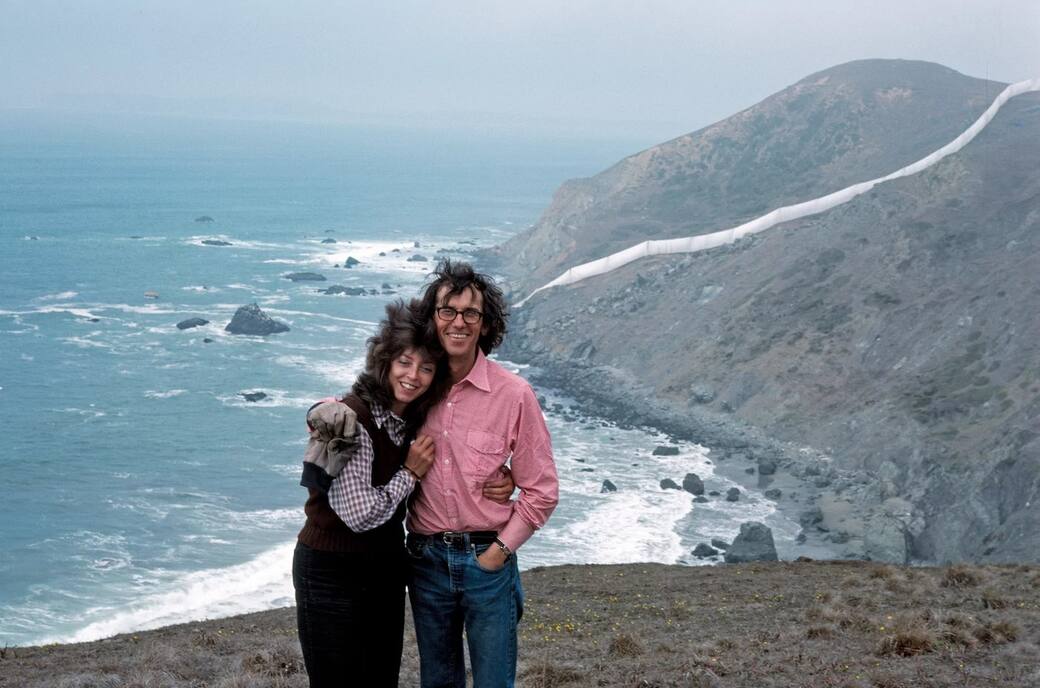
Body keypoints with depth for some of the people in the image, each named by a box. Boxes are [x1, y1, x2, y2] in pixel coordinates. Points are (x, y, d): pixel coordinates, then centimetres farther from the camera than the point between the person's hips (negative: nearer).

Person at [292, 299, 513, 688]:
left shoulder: (415, 419, 1)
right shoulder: (351, 419, -23)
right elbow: (359, 514, -27)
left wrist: (496, 483, -5)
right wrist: (409, 474, -14)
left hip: (387, 565, 7)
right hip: (332, 573, -7)